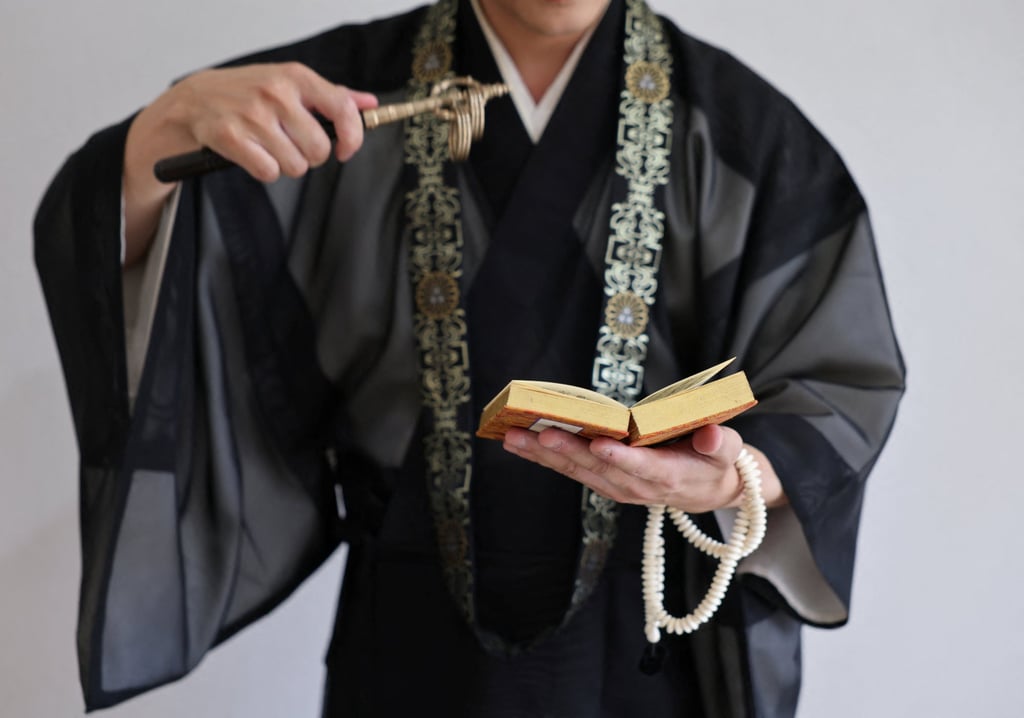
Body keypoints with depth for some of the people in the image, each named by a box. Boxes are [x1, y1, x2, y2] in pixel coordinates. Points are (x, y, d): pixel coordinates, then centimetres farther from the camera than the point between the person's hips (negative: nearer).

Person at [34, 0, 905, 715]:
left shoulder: (734, 123, -7)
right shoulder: (350, 90, -6)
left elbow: (843, 388, -7)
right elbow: (106, 250, -10)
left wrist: (733, 478, -29)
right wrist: (173, 121, -32)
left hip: (656, 644, 0)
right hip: (415, 634, 1)